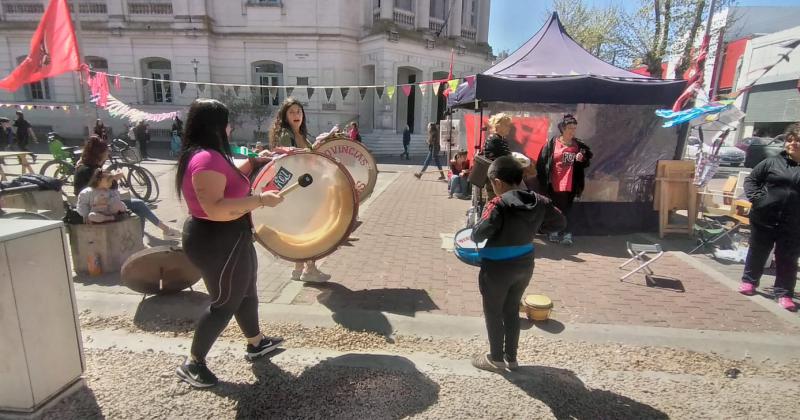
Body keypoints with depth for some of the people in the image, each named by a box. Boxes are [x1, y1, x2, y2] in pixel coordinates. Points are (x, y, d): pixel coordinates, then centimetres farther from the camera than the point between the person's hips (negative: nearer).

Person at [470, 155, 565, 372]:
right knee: (512, 310, 23)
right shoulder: (539, 202, -4)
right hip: (525, 265, 7)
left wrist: (473, 235, -10)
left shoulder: (499, 204, -23)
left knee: (493, 313, 15)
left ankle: (496, 359, 31)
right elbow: (559, 222, 8)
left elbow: (480, 233, -32)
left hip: (498, 268, -6)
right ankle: (511, 357, 37)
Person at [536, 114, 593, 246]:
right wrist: (543, 181, -9)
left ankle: (567, 234, 16)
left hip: (569, 187, 2)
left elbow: (585, 164, 13)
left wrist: (582, 160, -10)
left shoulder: (579, 145, 4)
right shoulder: (551, 144, -6)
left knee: (566, 211, 8)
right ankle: (553, 232, 23)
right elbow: (541, 163, -5)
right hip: (553, 186, -2)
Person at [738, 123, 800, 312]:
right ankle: (749, 281, 31)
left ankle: (784, 293, 17)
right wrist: (756, 198, -8)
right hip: (764, 219, 0)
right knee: (757, 252, 14)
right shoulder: (772, 162, 1)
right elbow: (750, 179, 8)